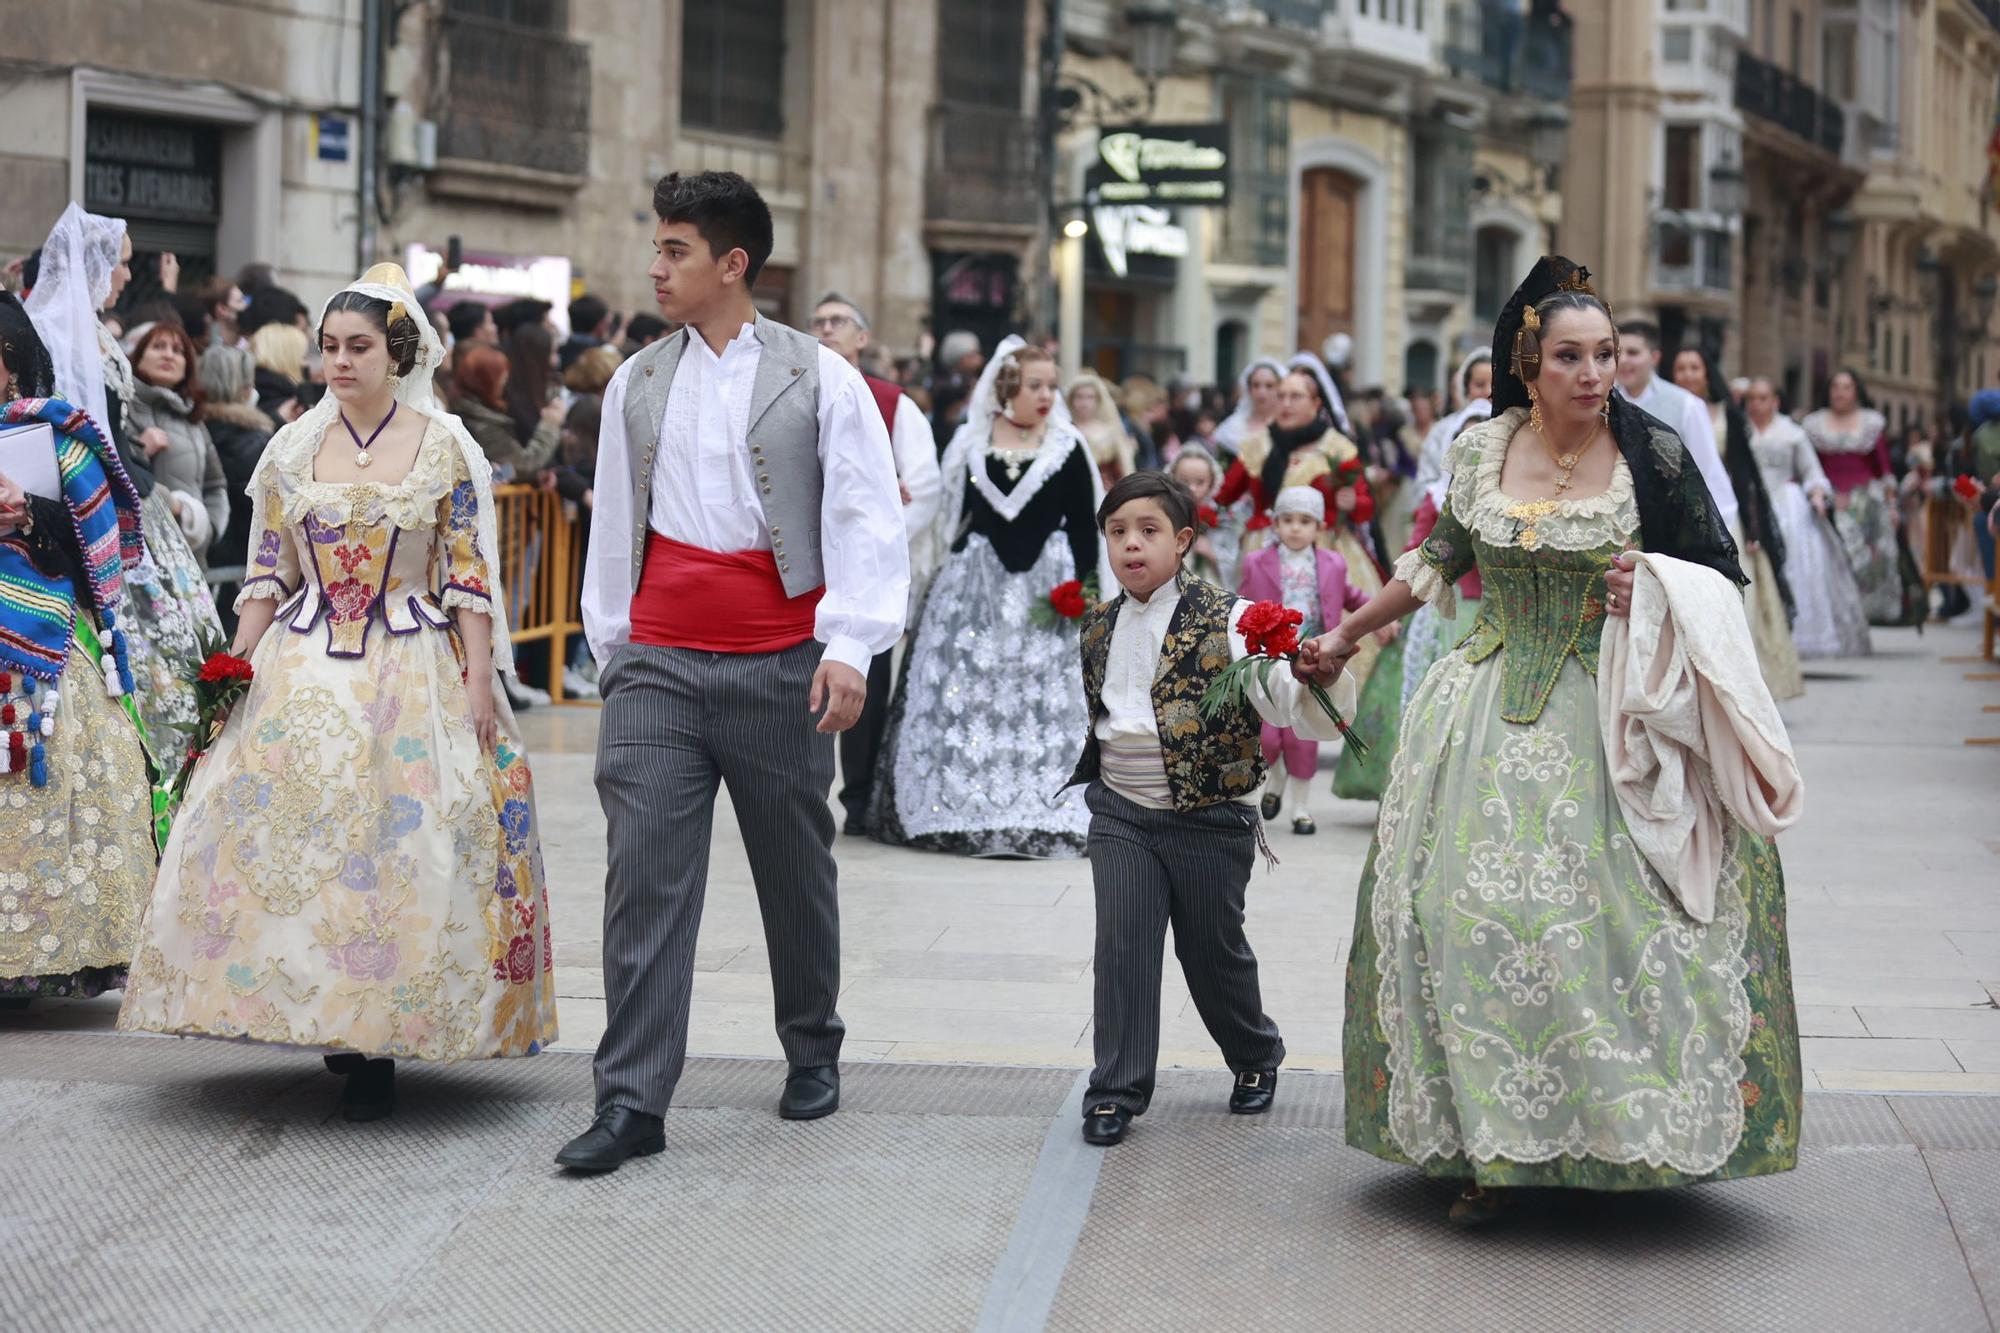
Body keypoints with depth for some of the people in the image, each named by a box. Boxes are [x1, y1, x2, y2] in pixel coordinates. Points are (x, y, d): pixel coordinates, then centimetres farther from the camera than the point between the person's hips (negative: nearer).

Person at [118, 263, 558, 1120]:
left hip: (416, 670, -2)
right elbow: (268, 575, 11)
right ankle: (332, 1024, 6)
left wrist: (479, 686, -7)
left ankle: (377, 1043, 0)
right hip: (304, 666, 3)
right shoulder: (292, 449, 8)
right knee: (282, 828, -6)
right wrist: (237, 665, 1)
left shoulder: (444, 446, 1)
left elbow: (469, 577, -1)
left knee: (405, 840, -7)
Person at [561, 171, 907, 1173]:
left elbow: (866, 519, -5)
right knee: (644, 878, -6)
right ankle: (631, 1102, -4)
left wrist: (849, 647, -14)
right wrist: (610, 647, 17)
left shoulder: (819, 378, -1)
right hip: (657, 667, 2)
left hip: (780, 669, -2)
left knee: (796, 874, 11)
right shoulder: (635, 384, 10)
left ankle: (812, 1054, 31)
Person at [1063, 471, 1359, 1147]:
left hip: (1210, 818, -3)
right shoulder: (1099, 626, 5)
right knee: (1122, 948, -5)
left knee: (1213, 950, 11)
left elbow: (1288, 703, -23)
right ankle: (1116, 1091, 2)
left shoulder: (1226, 619, -12)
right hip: (1121, 815, 3)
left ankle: (1256, 1056, 37)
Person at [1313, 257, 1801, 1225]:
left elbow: (1722, 572, 5)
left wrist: (1656, 591, -15)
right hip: (1494, 719, 2)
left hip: (1615, 717, -2)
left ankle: (1617, 1129, 5)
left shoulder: (1653, 454, -4)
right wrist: (1347, 634, 25)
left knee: (1613, 911, -10)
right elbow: (1440, 558, 20)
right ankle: (1493, 1144, 1)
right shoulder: (1479, 451, 4)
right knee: (1473, 901, -7)